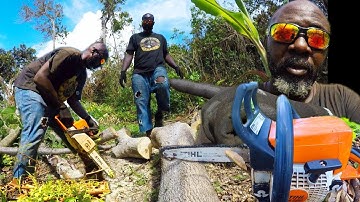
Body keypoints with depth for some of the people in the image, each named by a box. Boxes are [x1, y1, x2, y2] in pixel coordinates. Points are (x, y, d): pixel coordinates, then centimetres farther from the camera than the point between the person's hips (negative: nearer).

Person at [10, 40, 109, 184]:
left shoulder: (82, 74, 10)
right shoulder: (69, 54, -20)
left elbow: (73, 100, 13)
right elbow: (40, 77, -26)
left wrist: (89, 119, 0)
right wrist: (60, 106, -21)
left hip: (52, 100, 9)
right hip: (30, 88, -9)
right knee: (35, 132, -27)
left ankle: (92, 170, 21)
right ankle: (18, 182, -26)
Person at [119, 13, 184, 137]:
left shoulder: (160, 38, 30)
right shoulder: (135, 37, 24)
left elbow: (166, 55, 30)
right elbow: (129, 55, 13)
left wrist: (176, 67, 12)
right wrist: (123, 71, -2)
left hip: (158, 69, 0)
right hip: (140, 73, 0)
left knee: (163, 85, -35)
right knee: (141, 103, -12)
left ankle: (159, 114, -16)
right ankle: (148, 132, -13)